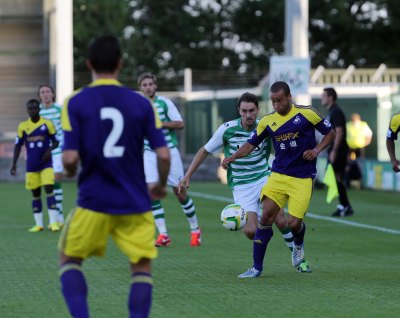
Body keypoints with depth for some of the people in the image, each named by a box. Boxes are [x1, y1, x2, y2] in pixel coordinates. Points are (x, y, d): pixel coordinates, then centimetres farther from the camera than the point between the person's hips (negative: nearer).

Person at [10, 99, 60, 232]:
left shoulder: (47, 124, -3)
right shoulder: (22, 126, 2)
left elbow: (55, 141, 5)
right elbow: (18, 146, 8)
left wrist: (50, 149, -16)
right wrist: (14, 164, 3)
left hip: (46, 163, -2)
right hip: (31, 165, 2)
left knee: (49, 189, -13)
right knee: (35, 193, 6)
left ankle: (53, 222, -12)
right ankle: (38, 224, 12)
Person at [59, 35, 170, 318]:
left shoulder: (76, 103, -6)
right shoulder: (141, 103, -1)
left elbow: (70, 157, -12)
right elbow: (163, 155, -6)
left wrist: (70, 173, 11)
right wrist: (161, 185, 13)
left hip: (94, 201, -1)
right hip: (134, 203, 1)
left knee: (69, 259, 18)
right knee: (142, 267, 12)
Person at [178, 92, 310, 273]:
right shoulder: (227, 129, -9)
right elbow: (205, 151, 3)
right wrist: (187, 176, 1)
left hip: (264, 178, 1)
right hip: (241, 186, -1)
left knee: (280, 221, -18)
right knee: (251, 231, -17)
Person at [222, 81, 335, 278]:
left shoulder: (306, 113, -5)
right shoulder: (267, 121, 4)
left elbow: (330, 133, 5)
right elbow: (251, 144, 9)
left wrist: (317, 150, -11)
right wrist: (233, 157, -8)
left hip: (302, 179, -3)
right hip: (278, 175, 3)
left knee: (294, 223, -9)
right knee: (266, 216, -11)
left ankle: (298, 244, 31)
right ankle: (257, 267, -2)